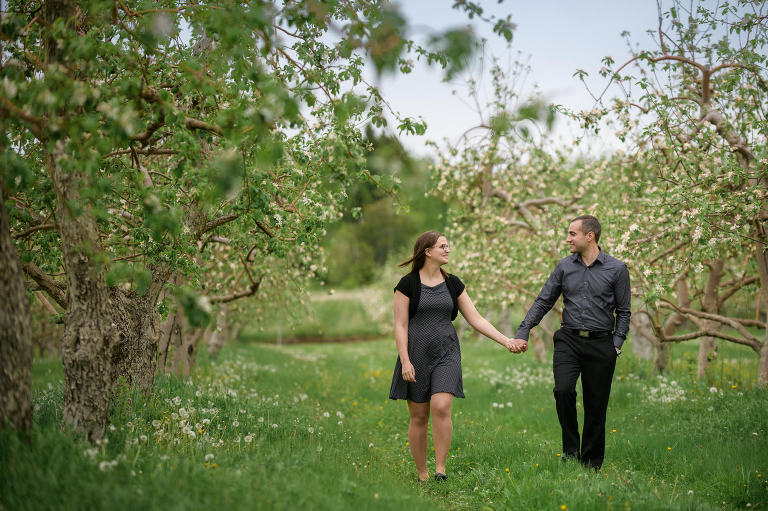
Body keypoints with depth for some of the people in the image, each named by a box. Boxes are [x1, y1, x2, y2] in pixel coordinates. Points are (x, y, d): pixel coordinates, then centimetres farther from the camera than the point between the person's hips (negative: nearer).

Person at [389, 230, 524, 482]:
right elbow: (400, 325, -4)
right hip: (417, 354, -2)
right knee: (419, 416, 3)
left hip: (446, 353, 2)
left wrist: (506, 341, 1)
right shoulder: (408, 284, -2)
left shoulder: (453, 284, 9)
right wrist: (405, 361, -12)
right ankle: (422, 474, 15)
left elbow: (476, 319, 9)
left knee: (441, 407, -18)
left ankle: (440, 468, -11)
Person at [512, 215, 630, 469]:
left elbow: (623, 312, 5)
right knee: (563, 389, -21)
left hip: (601, 345, -1)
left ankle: (591, 464, 15)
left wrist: (617, 344, -5)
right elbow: (543, 301, 8)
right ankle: (570, 450, -4)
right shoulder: (565, 266, 7)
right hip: (568, 340, 1)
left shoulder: (616, 269, 0)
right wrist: (523, 332, 0)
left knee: (596, 406, 3)